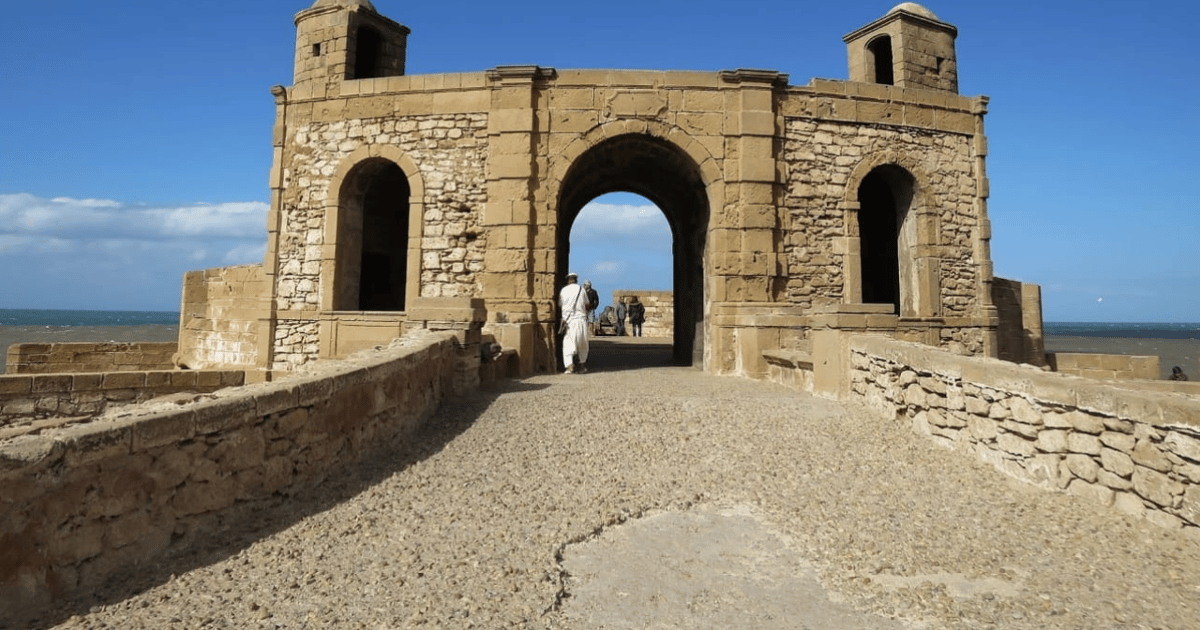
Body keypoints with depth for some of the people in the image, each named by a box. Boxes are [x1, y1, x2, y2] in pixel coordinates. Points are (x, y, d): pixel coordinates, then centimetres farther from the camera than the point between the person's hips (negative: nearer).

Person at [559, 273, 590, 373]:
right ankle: (582, 364, 20)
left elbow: (559, 307, 13)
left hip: (568, 320, -1)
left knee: (568, 344, -2)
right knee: (582, 344, 15)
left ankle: (570, 366, -18)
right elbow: (587, 306, 11)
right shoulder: (581, 290, 4)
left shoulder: (563, 291, 4)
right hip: (581, 319, 1)